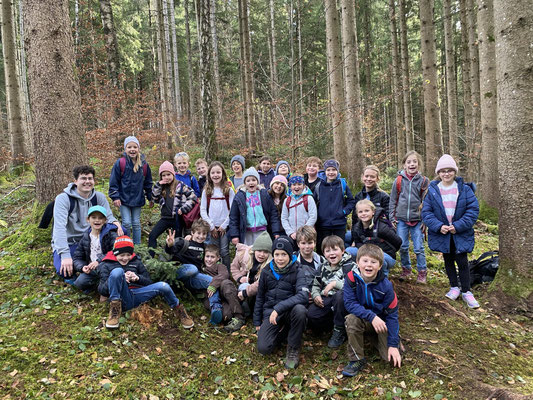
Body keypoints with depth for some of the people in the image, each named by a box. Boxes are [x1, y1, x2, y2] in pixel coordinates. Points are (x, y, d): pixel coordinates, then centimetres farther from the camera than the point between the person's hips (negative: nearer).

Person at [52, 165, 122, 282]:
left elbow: (108, 216, 1)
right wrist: (65, 255, -36)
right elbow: (60, 227, -25)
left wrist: (115, 222, -28)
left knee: (120, 230, -18)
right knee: (64, 269, -35)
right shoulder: (63, 199, -16)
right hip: (67, 243, -4)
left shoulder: (99, 197, -3)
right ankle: (70, 275, 5)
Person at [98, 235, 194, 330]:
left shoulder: (136, 262, 22)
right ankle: (115, 308, -23)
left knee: (163, 286, -25)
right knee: (117, 271, -28)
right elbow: (101, 290, 3)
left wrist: (137, 278, -4)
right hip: (121, 299, -3)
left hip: (137, 294, 3)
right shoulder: (106, 265, 13)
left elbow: (149, 282, 19)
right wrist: (122, 279, -14)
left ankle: (178, 309, 5)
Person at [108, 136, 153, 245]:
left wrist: (150, 198, 12)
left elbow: (148, 183, 10)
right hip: (124, 199, -3)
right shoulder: (120, 163, -9)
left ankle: (137, 245, 22)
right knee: (127, 223, -3)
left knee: (136, 223, 11)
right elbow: (113, 182, -5)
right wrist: (115, 197, -11)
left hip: (137, 199, 3)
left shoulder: (144, 164, 0)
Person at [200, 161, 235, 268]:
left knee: (224, 252, -1)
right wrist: (211, 226, -5)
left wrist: (224, 225, -8)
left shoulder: (229, 190, 0)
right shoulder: (206, 191, 6)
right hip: (212, 227, 2)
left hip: (225, 227, -2)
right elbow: (202, 210, 3)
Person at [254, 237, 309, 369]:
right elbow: (260, 297, 13)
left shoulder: (297, 272, -10)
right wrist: (257, 322, 15)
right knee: (263, 348, -18)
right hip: (270, 311, 3)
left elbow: (303, 295, -26)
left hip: (289, 310, -2)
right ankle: (284, 330, 14)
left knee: (299, 309, -38)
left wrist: (279, 308, -33)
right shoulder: (266, 272, 2)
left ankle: (293, 349, -13)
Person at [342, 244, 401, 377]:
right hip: (363, 319, 0)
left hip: (382, 321, 0)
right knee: (351, 319, -34)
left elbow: (392, 315, -15)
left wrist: (393, 344, -18)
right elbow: (349, 303, -22)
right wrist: (371, 316, -34)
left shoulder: (386, 285, -19)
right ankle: (357, 360, -14)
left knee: (393, 358, -15)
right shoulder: (351, 277, -19)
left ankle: (380, 341, 21)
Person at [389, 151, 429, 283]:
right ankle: (406, 269, 27)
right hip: (401, 219, 1)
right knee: (403, 247, 8)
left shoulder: (423, 181, 0)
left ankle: (422, 272, 18)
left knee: (419, 247, 3)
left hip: (417, 220, -1)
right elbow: (393, 201, 7)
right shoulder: (398, 180, 1)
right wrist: (392, 218, 4)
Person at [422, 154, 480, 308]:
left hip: (461, 234, -1)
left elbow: (473, 209, -8)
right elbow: (426, 212, -4)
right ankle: (454, 287, 33)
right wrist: (439, 226, -18)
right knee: (448, 261, 16)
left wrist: (458, 226, -17)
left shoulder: (464, 189, -5)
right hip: (441, 234, 2)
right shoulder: (432, 190, -4)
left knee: (462, 262, 2)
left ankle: (466, 291, 19)